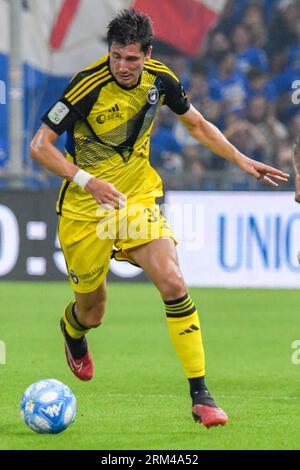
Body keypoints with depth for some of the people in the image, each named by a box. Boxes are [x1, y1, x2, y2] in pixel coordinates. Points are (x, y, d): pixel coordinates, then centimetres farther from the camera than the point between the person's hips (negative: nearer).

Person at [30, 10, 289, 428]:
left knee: (173, 284, -20)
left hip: (138, 200, 3)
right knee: (91, 312, 10)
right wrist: (87, 180, -30)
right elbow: (40, 145, -19)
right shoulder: (88, 85, -21)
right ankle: (72, 331, 52)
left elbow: (197, 125, 12)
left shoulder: (160, 79, -7)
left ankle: (200, 395, -16)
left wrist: (243, 161, 6)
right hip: (86, 212, -3)